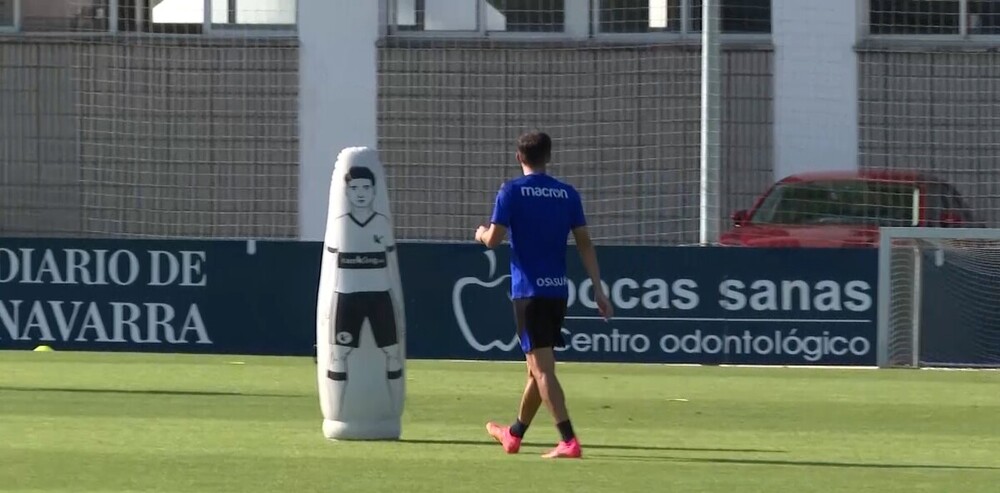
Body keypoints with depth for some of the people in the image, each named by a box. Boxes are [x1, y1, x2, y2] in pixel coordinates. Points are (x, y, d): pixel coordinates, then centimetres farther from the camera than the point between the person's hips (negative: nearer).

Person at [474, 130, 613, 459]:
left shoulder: (512, 191, -6)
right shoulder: (567, 194, 7)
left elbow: (493, 239, -9)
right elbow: (584, 243, 4)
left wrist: (481, 234, 15)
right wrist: (598, 288, 4)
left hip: (529, 290, -5)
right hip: (558, 289, 5)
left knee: (541, 367, -8)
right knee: (539, 364, 18)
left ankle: (569, 441, -20)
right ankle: (514, 434, 35)